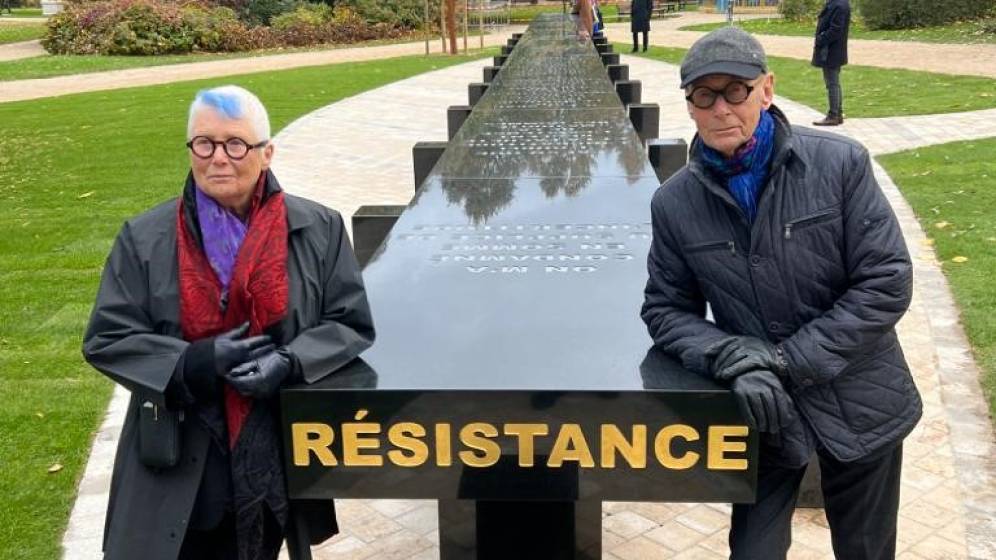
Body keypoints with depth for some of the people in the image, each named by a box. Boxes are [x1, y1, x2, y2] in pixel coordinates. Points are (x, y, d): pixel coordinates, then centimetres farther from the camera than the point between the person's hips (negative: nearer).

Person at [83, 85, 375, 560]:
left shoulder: (318, 230, -2)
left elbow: (351, 323, 0)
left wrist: (289, 362, -19)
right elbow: (107, 339, -2)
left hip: (277, 459, 1)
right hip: (176, 463, 0)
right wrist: (194, 363, -19)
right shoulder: (145, 238, -2)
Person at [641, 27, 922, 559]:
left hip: (860, 409, 0)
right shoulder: (674, 203, -6)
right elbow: (666, 310, 0)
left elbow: (887, 283, -12)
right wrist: (733, 360, -20)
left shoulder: (839, 163, -12)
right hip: (765, 413, 1)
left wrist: (790, 359, -17)